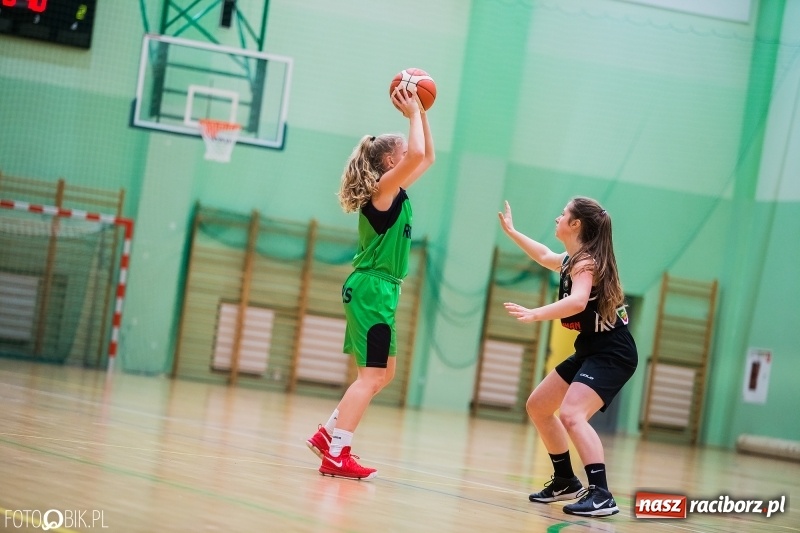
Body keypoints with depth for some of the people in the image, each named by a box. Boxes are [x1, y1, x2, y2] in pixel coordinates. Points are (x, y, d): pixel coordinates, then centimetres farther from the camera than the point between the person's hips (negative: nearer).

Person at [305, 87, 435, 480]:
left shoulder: (394, 192, 13)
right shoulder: (383, 189, -12)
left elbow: (426, 158, 25)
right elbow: (416, 154, -28)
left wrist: (422, 114, 15)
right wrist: (413, 114, -14)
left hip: (379, 289, 10)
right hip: (372, 288, -10)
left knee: (383, 373, 15)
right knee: (372, 375, -11)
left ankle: (328, 435, 17)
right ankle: (336, 455, -12)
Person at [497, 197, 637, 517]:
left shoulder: (586, 262, -17)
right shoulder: (573, 260, 12)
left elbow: (578, 302, -38)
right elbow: (544, 256, 36)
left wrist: (534, 314, -49)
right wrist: (510, 231, 43)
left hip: (612, 354, -11)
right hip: (591, 350, 11)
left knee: (571, 414, -28)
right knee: (538, 407, 17)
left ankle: (601, 495, -33)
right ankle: (566, 481, 28)